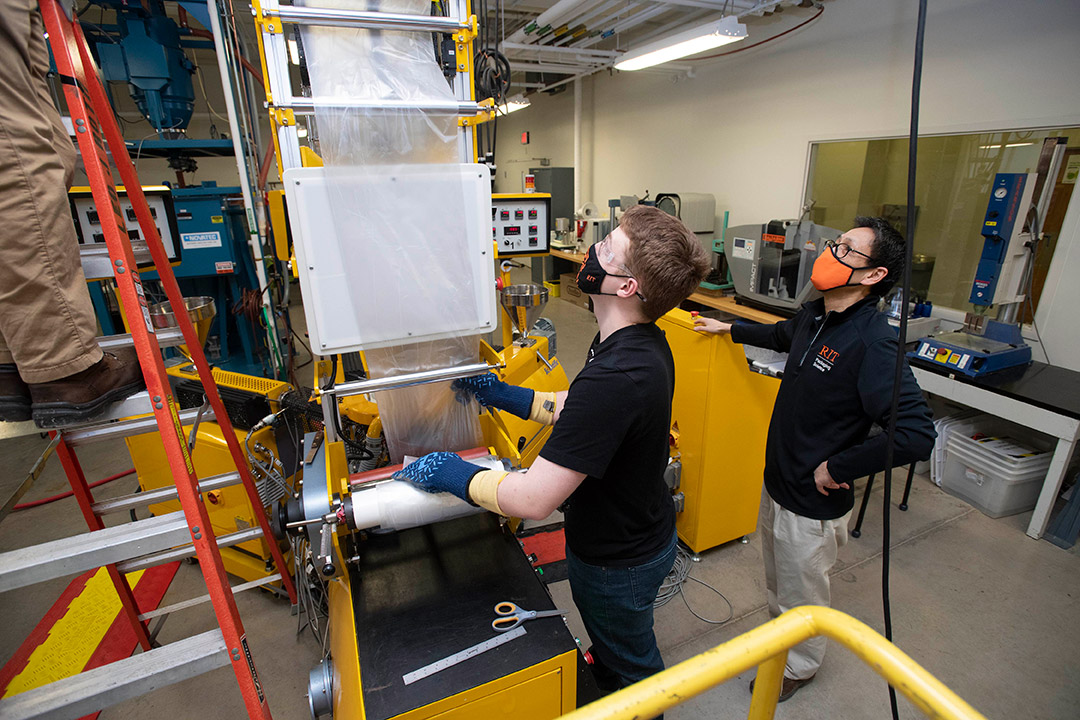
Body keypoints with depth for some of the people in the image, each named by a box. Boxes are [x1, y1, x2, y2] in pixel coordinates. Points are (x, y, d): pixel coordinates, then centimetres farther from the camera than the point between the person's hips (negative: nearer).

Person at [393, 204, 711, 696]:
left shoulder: (614, 377, -41)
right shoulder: (642, 343, -8)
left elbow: (533, 499, -37)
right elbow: (580, 411, 6)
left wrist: (451, 473, -22)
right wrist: (505, 396, 4)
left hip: (619, 562, -8)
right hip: (642, 531, 9)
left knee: (632, 665, 24)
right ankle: (605, 674, 64)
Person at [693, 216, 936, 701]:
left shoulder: (873, 343, -29)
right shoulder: (815, 316, -2)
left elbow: (916, 435, -35)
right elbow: (782, 335, 23)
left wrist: (837, 469, -25)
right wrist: (730, 329, 31)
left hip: (813, 505, -7)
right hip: (775, 483, 8)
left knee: (801, 597, 19)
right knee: (777, 581, 30)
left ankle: (798, 669, 47)